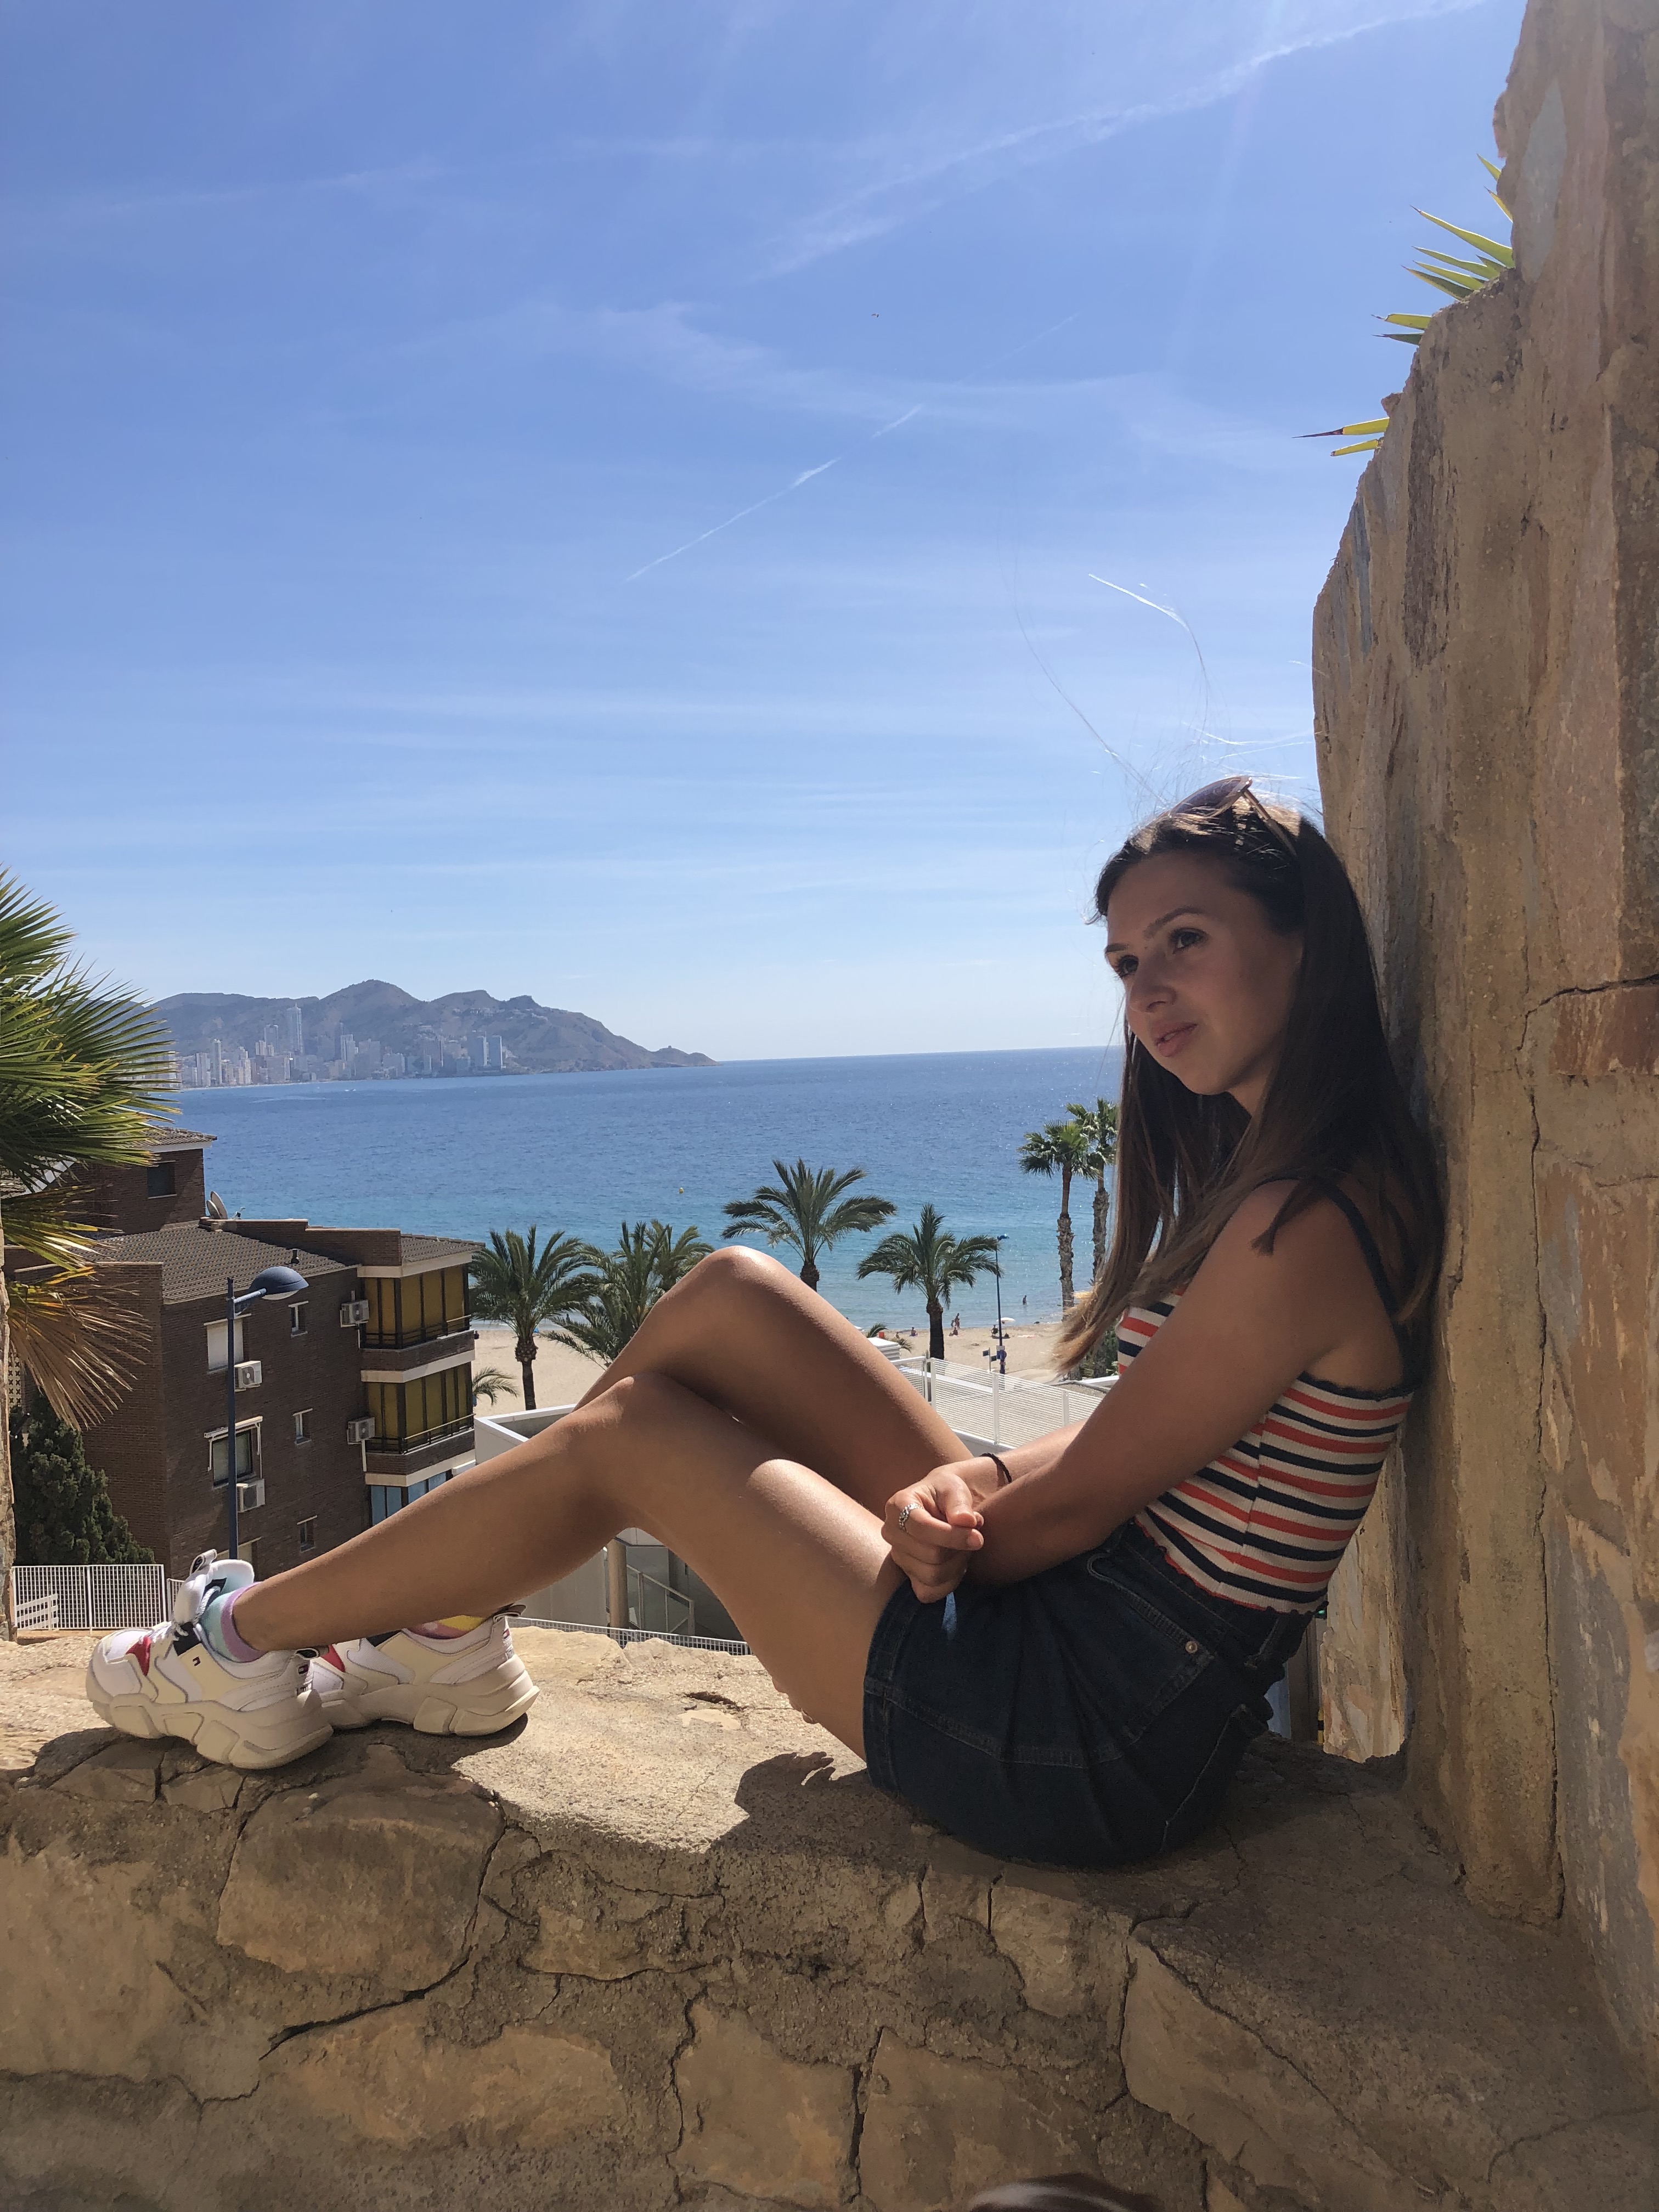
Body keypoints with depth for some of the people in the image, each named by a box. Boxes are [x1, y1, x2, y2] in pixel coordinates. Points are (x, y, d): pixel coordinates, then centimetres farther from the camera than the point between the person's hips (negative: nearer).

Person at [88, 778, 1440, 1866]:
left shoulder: (1306, 1225, -23)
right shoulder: (1266, 1174, 8)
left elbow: (1081, 1500, -18)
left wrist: (940, 1526, 1)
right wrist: (964, 1482, -8)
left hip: (1095, 1748, -8)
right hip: (1100, 1657, 9)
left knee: (624, 1436, -4)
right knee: (733, 1298, 2)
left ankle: (246, 1637, 17)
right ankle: (446, 1634, 15)